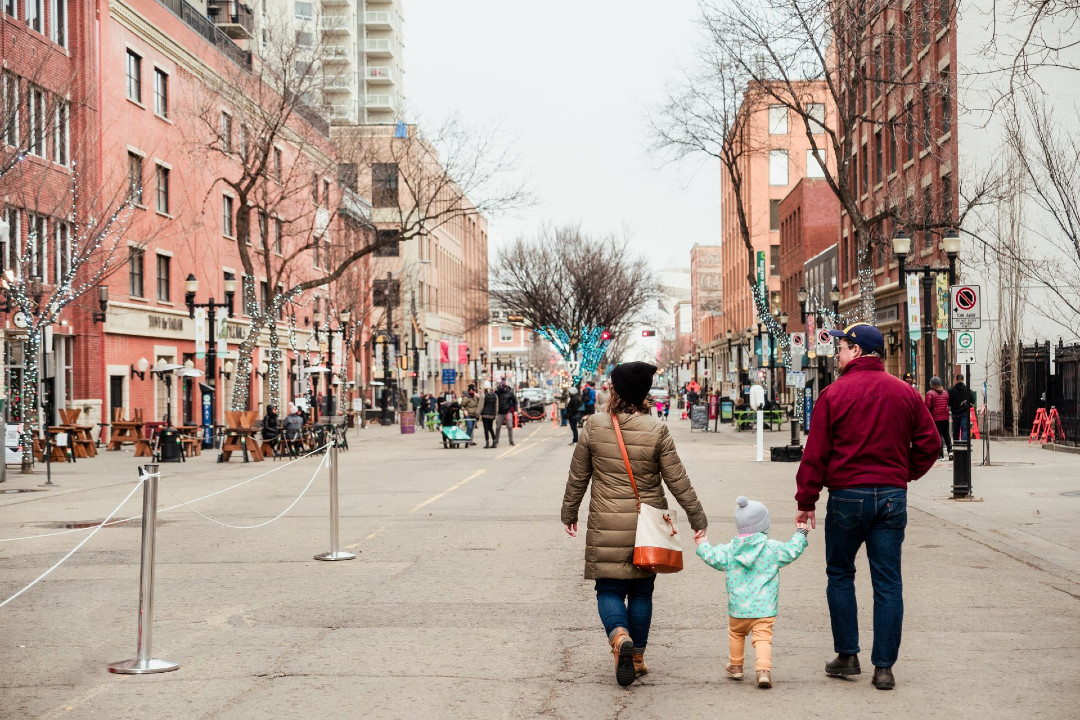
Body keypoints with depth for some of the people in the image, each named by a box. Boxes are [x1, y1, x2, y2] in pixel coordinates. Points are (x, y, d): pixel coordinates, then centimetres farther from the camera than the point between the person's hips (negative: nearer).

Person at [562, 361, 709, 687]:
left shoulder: (594, 427, -5)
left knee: (609, 589, 7)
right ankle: (637, 657, 20)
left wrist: (569, 514, 17)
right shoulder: (656, 431, -7)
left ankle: (619, 636, -21)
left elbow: (577, 477, 3)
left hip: (606, 526, -1)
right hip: (648, 525, 1)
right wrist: (697, 517, 7)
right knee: (641, 591, 14)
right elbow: (677, 480, -3)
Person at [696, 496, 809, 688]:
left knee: (736, 634, 23)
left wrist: (701, 543, 23)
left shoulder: (728, 550, -1)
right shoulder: (773, 548, -5)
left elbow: (711, 556, 4)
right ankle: (764, 669, -23)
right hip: (764, 609, -2)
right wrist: (800, 534, 20)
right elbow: (792, 550, 3)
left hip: (738, 608, 2)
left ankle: (735, 666, 35)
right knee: (763, 638, -5)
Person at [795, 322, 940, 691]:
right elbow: (929, 444, 6)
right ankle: (884, 667, 7)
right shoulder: (906, 393, 5)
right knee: (888, 581, 6)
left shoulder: (834, 393, -6)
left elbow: (815, 453, -6)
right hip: (893, 496, 3)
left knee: (840, 574, 14)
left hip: (847, 496, -3)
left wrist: (806, 501, 0)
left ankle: (847, 656, 15)